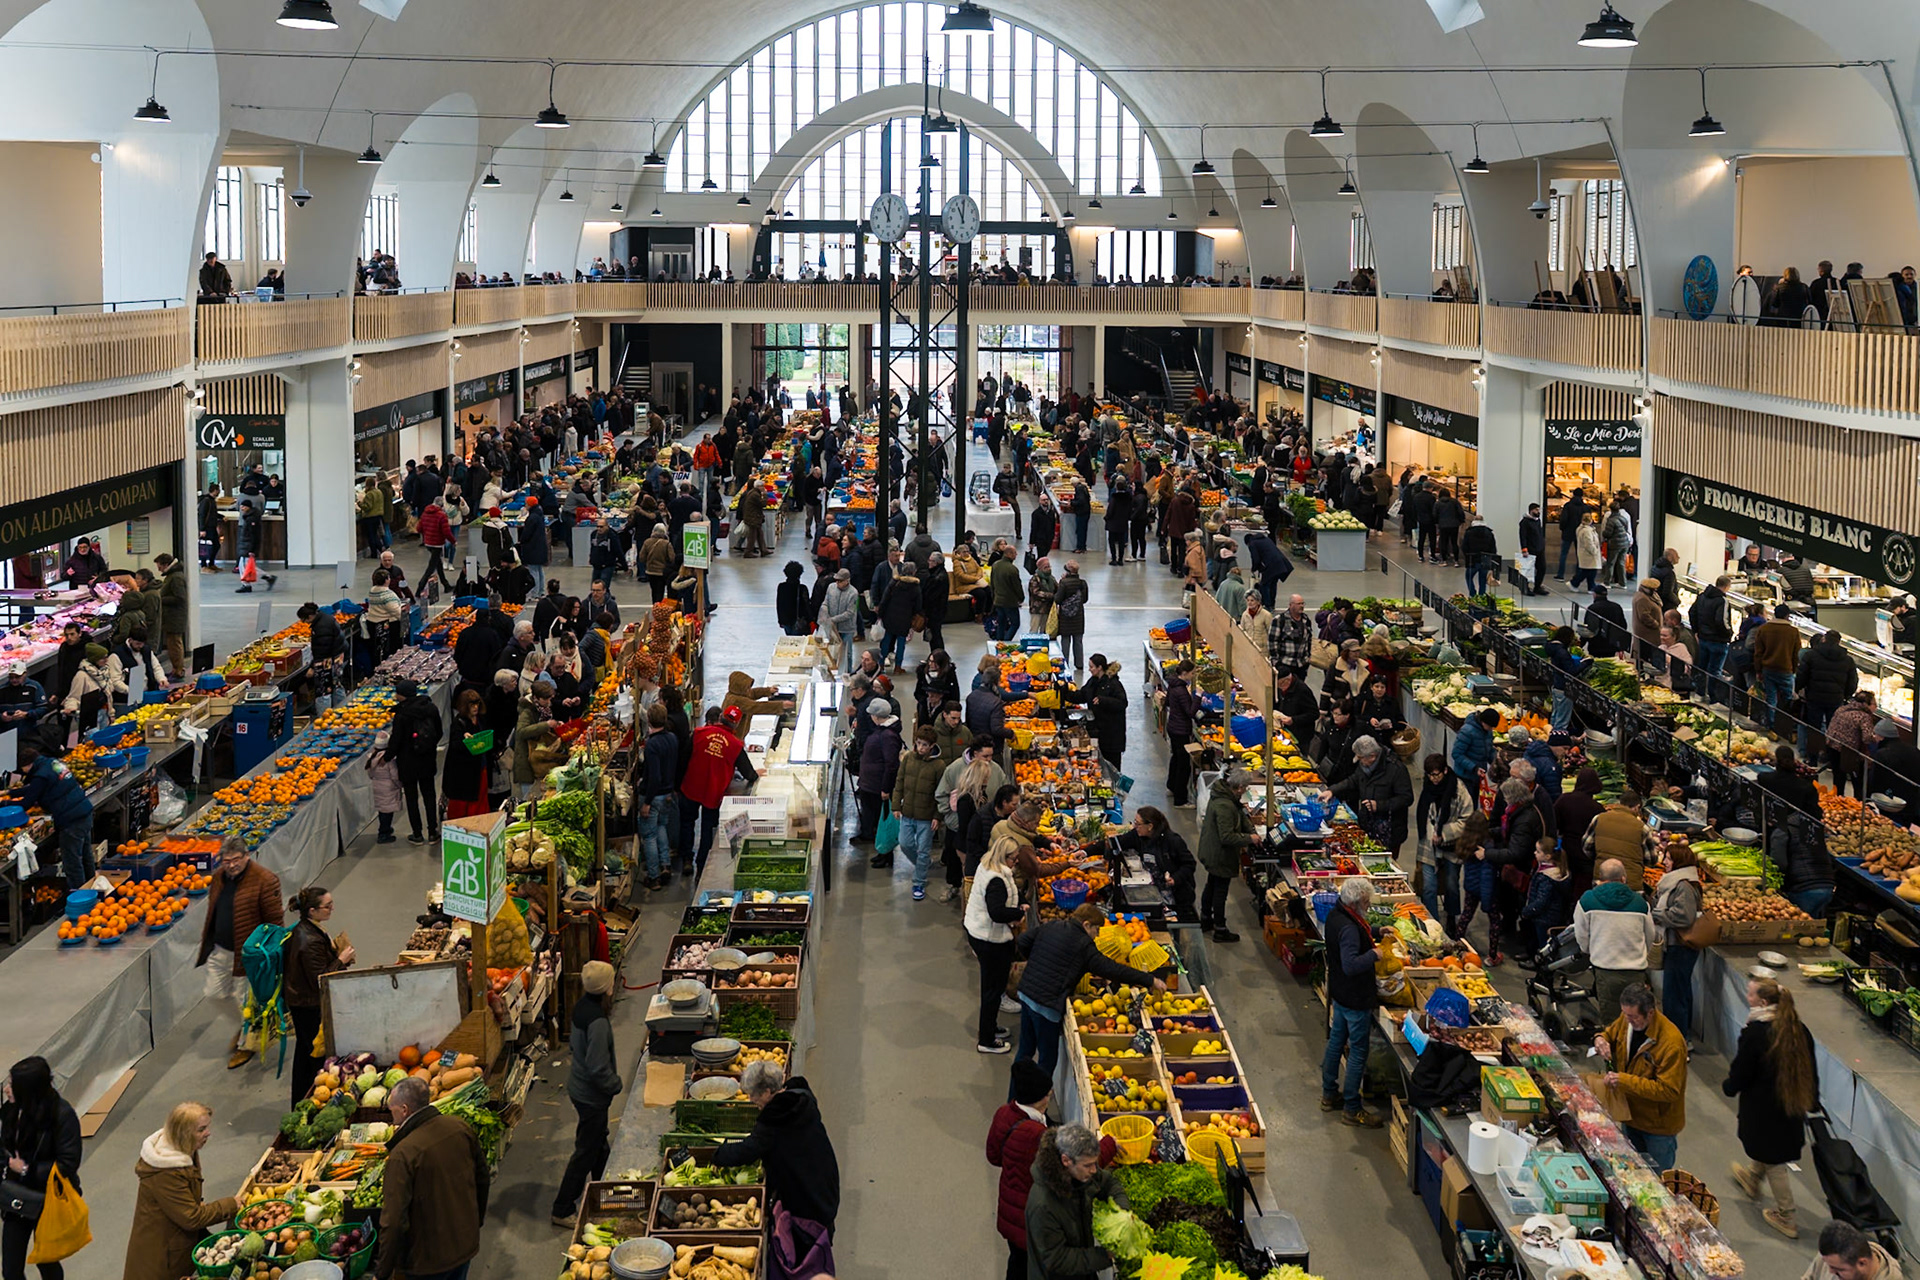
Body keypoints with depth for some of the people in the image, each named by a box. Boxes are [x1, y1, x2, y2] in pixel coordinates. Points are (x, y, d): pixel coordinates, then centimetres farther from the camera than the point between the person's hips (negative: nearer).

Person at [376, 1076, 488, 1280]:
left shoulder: (403, 1154, -26)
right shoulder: (461, 1127, -7)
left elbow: (394, 1219, -26)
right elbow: (481, 1177, 8)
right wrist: (478, 1220, 24)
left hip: (428, 1258, -6)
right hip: (467, 1242, 6)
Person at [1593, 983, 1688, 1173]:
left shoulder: (1672, 1042, -32)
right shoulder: (1626, 1020, -10)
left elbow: (1668, 1090, -30)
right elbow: (1611, 1033, 13)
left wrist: (1624, 1081, -33)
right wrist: (1600, 1040, -13)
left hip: (1658, 1124, -6)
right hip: (1631, 1113, 7)